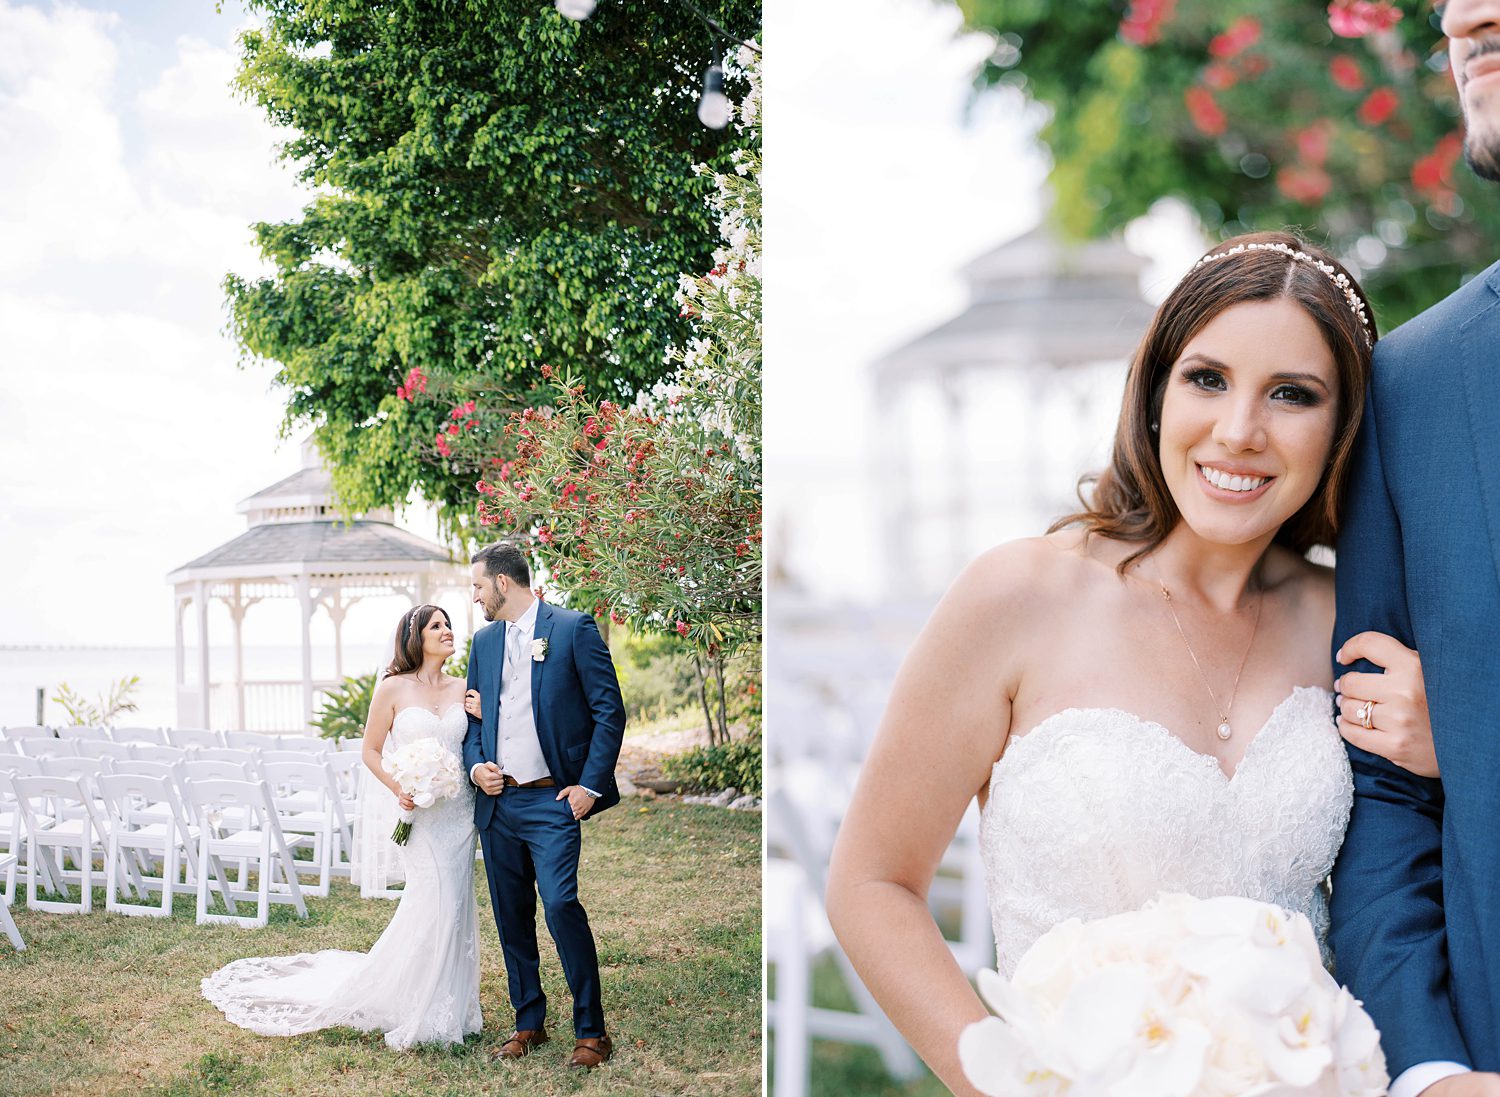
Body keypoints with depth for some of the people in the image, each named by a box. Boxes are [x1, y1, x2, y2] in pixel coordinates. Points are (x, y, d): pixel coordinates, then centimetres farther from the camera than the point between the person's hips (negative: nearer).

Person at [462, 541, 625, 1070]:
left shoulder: (574, 628, -4)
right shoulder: (483, 641, 14)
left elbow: (610, 711, -6)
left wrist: (591, 784, -12)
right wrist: (475, 764, 1)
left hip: (552, 800, -6)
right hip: (497, 802, 6)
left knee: (560, 903, -16)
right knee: (512, 916, 10)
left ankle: (590, 1031, -6)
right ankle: (529, 1023, 22)